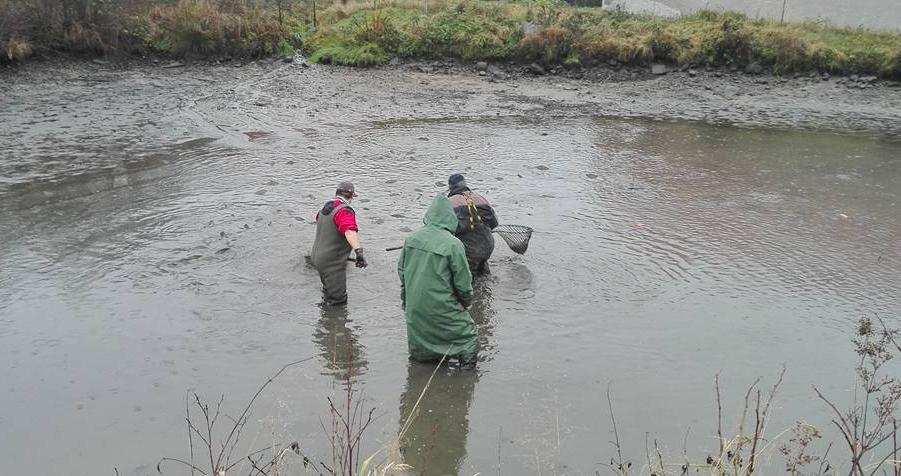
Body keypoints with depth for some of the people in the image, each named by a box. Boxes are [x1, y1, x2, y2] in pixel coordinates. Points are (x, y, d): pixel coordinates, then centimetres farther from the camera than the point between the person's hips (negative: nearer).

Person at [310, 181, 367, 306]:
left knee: (329, 291, 27)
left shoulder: (325, 207, 9)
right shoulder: (345, 211, -21)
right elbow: (350, 232, -41)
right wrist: (358, 251, -53)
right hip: (333, 263, -9)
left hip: (317, 257, 10)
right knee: (338, 300, -2)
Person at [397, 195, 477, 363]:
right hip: (441, 308, -5)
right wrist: (467, 301, 8)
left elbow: (401, 270, 8)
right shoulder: (453, 245, -19)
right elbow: (463, 281, -13)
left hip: (413, 306, 5)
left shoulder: (411, 239, -3)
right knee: (466, 332, 13)